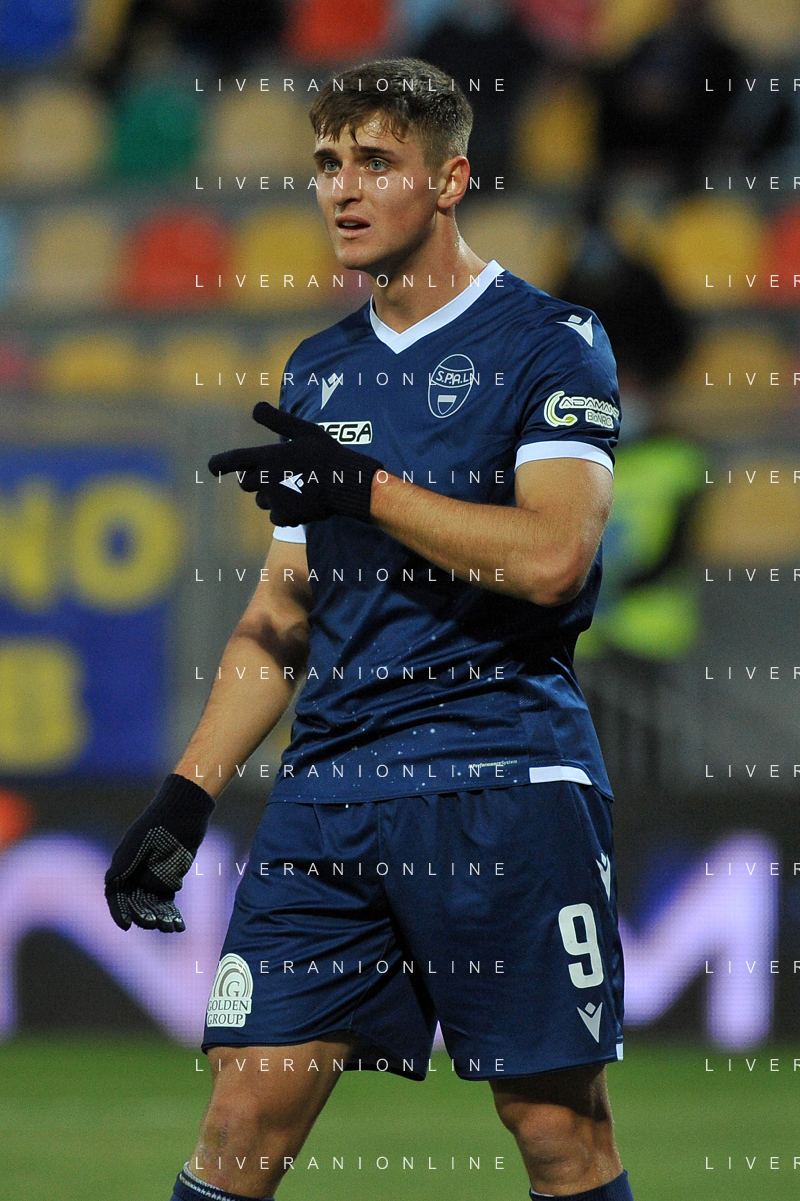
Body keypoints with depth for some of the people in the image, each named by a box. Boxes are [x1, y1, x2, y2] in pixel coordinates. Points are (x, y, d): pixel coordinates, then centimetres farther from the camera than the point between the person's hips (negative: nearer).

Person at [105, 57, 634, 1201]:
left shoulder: (548, 341, -1)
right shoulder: (319, 372, 18)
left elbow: (551, 556, -15)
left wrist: (363, 484, -12)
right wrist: (187, 796, 14)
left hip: (505, 781, -5)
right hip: (331, 789, 5)